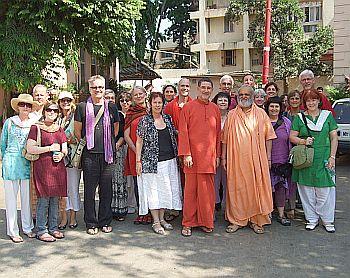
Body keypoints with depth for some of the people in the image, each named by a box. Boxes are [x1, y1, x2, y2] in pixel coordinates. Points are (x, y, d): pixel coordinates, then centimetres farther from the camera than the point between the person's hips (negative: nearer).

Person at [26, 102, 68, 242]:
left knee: (55, 199, 9)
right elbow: (30, 149, -9)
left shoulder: (60, 129, 16)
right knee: (43, 200, -4)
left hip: (58, 167, 5)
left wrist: (61, 155, -5)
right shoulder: (36, 128, -1)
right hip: (42, 167, -5)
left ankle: (53, 228, 19)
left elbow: (65, 149, 18)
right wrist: (50, 148, -13)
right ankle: (41, 231, 6)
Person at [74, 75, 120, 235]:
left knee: (106, 189, 7)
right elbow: (77, 130, 8)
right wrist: (83, 144, 5)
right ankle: (91, 223, 15)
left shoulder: (111, 107, 10)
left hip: (107, 154, 2)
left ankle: (105, 222, 20)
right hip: (89, 154, -2)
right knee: (89, 190, 3)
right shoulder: (83, 107, 4)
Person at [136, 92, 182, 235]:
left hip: (169, 161, 5)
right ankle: (156, 222, 9)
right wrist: (138, 161, -7)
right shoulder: (145, 120, -3)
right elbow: (139, 141, -2)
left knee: (166, 190, 9)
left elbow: (174, 136, 17)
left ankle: (162, 218, 22)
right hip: (152, 162, -4)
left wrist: (178, 156, 8)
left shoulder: (168, 118, 8)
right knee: (153, 190, 0)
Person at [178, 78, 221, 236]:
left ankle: (206, 221, 19)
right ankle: (188, 223, 13)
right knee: (190, 190, 3)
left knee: (207, 190, 7)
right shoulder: (188, 107, 1)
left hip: (209, 156, 3)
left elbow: (218, 133, 14)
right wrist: (186, 154, -11)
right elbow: (183, 132, -4)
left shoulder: (215, 109, 12)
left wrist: (218, 155, 10)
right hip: (193, 156, -3)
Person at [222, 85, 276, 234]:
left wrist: (268, 157, 1)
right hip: (236, 159, 0)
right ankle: (236, 220, 13)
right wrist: (223, 157, 4)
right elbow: (225, 138, 8)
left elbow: (268, 137, 6)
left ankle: (256, 220, 14)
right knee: (237, 188, 2)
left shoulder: (261, 114, 7)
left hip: (256, 159, 0)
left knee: (256, 188, 2)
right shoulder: (232, 115, 8)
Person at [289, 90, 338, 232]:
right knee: (307, 190, 5)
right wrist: (303, 141, -14)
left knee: (325, 190, 1)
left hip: (324, 159, 0)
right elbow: (292, 136, 5)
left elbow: (334, 137, 6)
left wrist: (332, 156, -2)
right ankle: (311, 219, 18)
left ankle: (328, 220, 16)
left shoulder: (327, 115, 7)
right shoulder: (299, 117, 7)